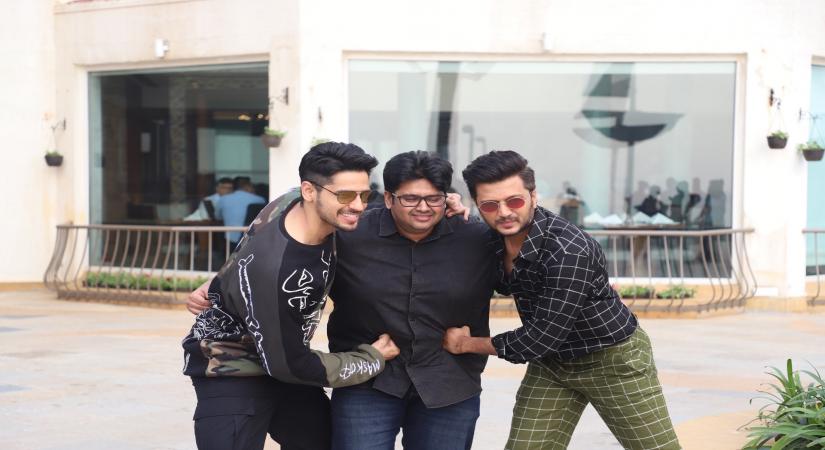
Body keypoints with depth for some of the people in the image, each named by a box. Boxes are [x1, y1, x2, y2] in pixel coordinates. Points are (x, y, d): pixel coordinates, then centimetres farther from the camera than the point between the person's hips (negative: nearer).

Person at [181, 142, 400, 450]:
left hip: (283, 357, 8)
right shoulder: (271, 268, -36)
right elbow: (289, 366, -26)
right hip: (232, 371, -8)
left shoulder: (299, 204, -15)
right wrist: (372, 358, -13)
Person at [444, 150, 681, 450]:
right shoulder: (495, 238, -9)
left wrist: (467, 343, -16)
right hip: (550, 362, 6)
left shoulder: (567, 250, -32)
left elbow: (543, 337, -29)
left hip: (613, 360, -6)